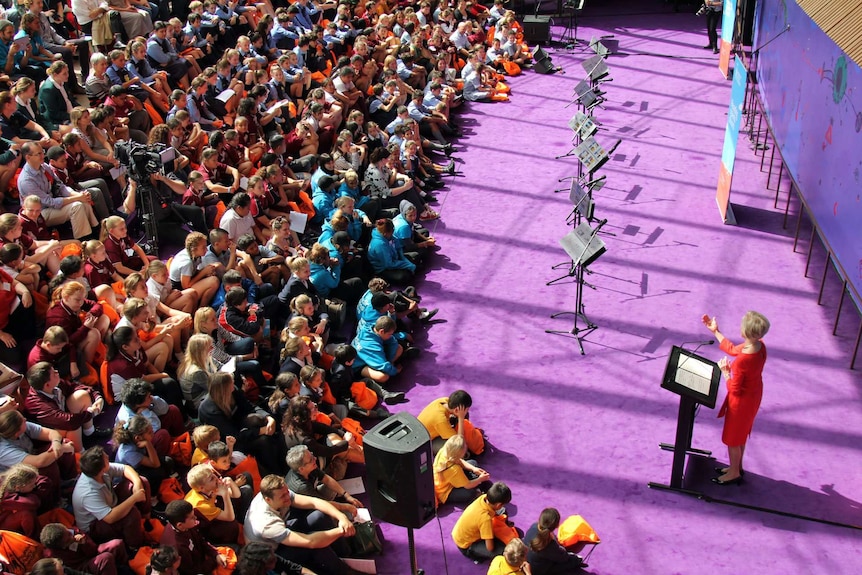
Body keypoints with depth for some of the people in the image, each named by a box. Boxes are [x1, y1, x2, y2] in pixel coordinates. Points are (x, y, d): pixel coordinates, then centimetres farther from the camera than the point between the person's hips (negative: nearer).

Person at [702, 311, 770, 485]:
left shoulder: (742, 361, -39)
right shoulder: (760, 347, -15)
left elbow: (734, 389, -26)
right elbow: (732, 349, 4)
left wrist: (725, 371, -13)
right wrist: (715, 331, 9)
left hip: (742, 401, -8)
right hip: (753, 396, 8)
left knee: (732, 439, 17)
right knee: (740, 435, 28)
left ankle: (734, 473, 36)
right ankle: (737, 467, 47)